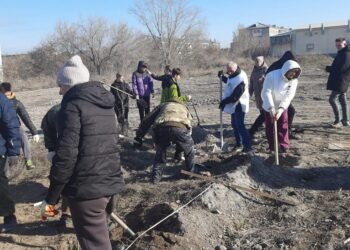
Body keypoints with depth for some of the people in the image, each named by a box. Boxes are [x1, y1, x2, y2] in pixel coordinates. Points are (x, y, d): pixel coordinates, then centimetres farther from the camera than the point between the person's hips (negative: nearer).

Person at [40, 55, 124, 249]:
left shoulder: (73, 105, -12)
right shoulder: (106, 104, 13)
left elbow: (66, 154, -18)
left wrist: (51, 198, -11)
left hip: (86, 188, -8)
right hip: (110, 182, 8)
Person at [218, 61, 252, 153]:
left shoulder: (240, 80, -29)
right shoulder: (235, 75, 2)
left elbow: (235, 96, -28)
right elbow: (230, 82, 24)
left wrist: (224, 101, -18)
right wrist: (222, 77, 10)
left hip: (239, 106, -10)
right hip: (234, 105, 10)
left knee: (240, 126, -13)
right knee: (235, 124, 17)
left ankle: (247, 147, -10)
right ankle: (239, 144, 29)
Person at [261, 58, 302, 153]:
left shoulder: (293, 81, -15)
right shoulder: (272, 75, -27)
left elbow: (289, 97, -21)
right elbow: (266, 92, -30)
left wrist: (280, 109, -34)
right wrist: (271, 108, -39)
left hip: (282, 107, 2)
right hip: (269, 106, -2)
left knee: (283, 126, 3)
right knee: (270, 127, 7)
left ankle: (284, 146, 16)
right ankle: (272, 147, 21)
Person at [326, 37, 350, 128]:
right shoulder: (341, 53, 16)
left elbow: (341, 68, -23)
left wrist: (328, 68, -10)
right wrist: (331, 69, 0)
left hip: (341, 82, -11)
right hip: (338, 81, 11)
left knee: (332, 99, -11)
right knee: (342, 100, 13)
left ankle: (338, 121, -6)